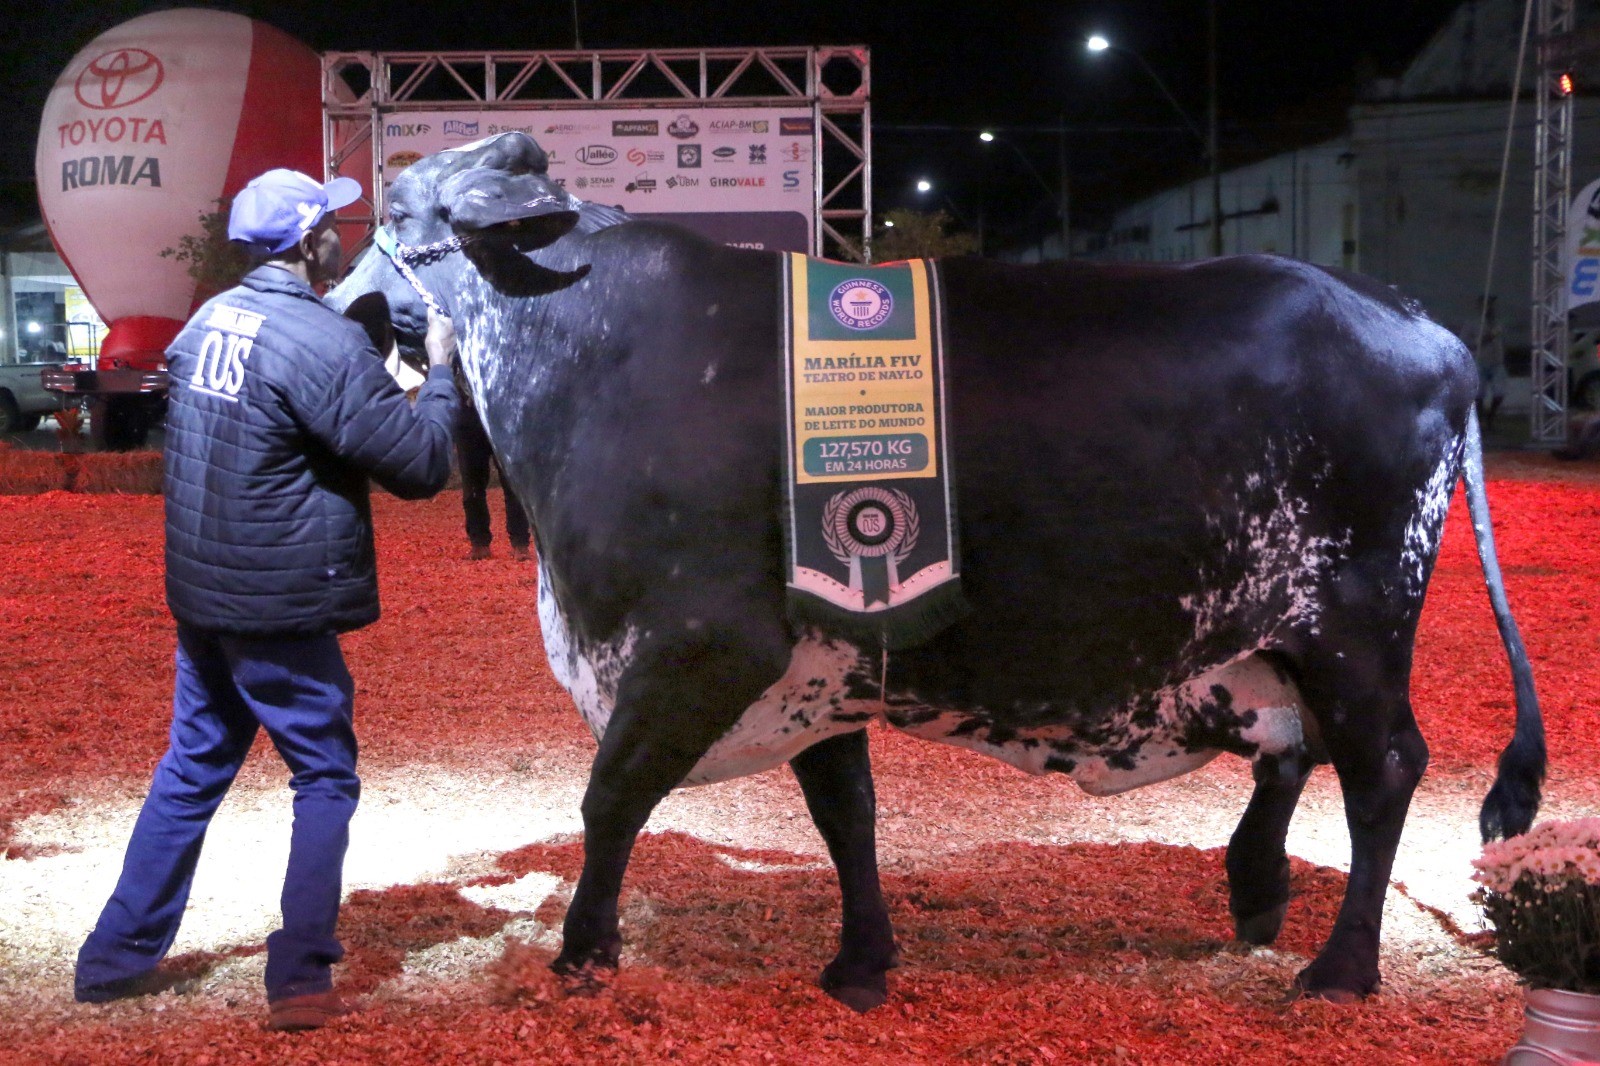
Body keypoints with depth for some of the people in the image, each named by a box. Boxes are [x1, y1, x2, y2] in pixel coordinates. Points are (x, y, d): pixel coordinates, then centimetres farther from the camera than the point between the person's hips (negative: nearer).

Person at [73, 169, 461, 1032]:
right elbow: (420, 465, -16)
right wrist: (439, 371, -1)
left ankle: (117, 958, 26)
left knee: (191, 771, 19)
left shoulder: (207, 320, 6)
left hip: (198, 595, 8)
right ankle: (300, 983, 6)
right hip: (281, 607, -8)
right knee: (326, 779, 6)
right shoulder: (327, 344, -19)